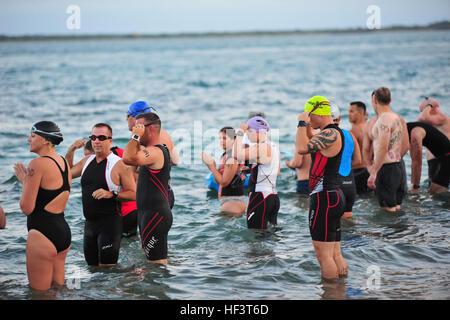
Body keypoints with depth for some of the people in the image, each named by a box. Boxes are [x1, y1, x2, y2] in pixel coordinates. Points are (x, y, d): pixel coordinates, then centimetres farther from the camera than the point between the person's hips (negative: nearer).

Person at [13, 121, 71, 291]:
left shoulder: (38, 164, -15)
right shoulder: (64, 162, 12)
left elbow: (27, 207, -14)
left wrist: (24, 181, 1)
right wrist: (27, 180, 20)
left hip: (43, 233, -9)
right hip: (64, 231, 9)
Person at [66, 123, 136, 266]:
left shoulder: (119, 165, -9)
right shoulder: (87, 161, 11)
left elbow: (134, 194, -11)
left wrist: (111, 194, -24)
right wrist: (70, 151, 9)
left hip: (110, 223, -7)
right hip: (89, 223, 7)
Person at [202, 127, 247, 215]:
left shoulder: (233, 157, -15)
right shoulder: (225, 155, 14)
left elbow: (224, 182, -19)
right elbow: (218, 182, 16)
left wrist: (211, 165, -14)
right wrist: (213, 167, 1)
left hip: (233, 200, -10)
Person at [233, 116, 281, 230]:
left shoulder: (262, 147, -15)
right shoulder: (275, 147, 16)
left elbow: (237, 155, -23)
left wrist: (240, 132, -12)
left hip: (260, 198, -10)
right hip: (273, 197, 10)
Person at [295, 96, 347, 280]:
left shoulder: (330, 134, -16)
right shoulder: (334, 133, 18)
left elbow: (302, 148, -25)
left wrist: (302, 123, -16)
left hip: (324, 199, -11)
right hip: (335, 196, 11)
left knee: (324, 254, -8)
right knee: (335, 254, 12)